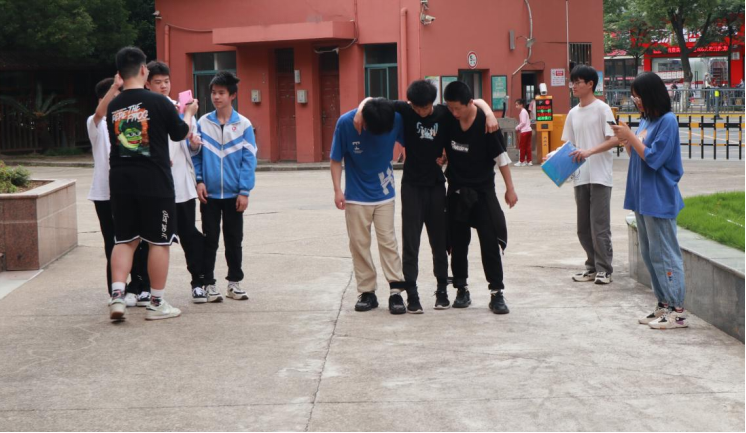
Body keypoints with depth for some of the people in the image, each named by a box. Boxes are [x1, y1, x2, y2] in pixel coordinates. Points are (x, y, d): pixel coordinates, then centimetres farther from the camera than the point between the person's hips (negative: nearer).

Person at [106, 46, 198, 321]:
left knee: (124, 240, 12)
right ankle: (156, 303, 10)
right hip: (154, 181, -4)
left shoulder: (113, 107, 3)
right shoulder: (158, 102, -11)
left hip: (120, 179, 4)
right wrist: (189, 113, 25)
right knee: (159, 242, 5)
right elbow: (180, 133, 3)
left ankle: (117, 295, -1)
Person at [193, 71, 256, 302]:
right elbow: (195, 155, 4)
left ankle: (234, 282, 20)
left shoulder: (243, 125, -3)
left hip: (233, 194, 0)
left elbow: (249, 159, -4)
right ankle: (209, 283, 12)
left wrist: (244, 191, -9)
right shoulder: (203, 123, 1)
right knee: (209, 240, 5)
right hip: (209, 193, 0)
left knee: (234, 239, 9)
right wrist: (199, 181, -8)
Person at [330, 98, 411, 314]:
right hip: (356, 196, 0)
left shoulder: (396, 119, -16)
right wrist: (338, 190, -14)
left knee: (388, 241, -3)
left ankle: (396, 292, -1)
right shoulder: (345, 123, -18)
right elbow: (336, 159, -9)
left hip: (384, 193, 0)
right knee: (359, 244, 4)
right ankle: (367, 292, 13)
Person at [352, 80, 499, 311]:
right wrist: (361, 109, -25)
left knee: (439, 241, 9)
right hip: (412, 186, -1)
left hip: (436, 185, 1)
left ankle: (442, 290, 22)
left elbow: (477, 102, 1)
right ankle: (412, 295, 3)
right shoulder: (405, 111, -8)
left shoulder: (444, 114, -6)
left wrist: (488, 113, -19)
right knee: (410, 244, -2)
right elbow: (372, 100, -4)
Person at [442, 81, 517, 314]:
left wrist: (509, 188, -6)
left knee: (490, 242, -5)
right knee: (458, 242, 8)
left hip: (483, 190, -3)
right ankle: (461, 289, 19)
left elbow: (501, 157, -8)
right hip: (456, 190, 3)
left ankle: (497, 293, -1)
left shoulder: (485, 123, -14)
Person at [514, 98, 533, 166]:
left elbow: (523, 122, -20)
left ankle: (521, 161, 2)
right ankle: (529, 161, 10)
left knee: (522, 147, -2)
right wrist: (519, 128, 12)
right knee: (528, 146, 9)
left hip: (524, 131, -9)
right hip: (528, 130, 9)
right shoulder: (524, 111, 18)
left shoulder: (523, 112, -12)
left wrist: (517, 127, -7)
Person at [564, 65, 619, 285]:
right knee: (583, 227, 8)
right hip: (580, 176, 7)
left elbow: (614, 140, -11)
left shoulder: (602, 109, -5)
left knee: (599, 225, -6)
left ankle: (604, 269, 0)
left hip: (600, 176, -7)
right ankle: (592, 266, 17)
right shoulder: (573, 113, 14)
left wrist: (589, 151, -22)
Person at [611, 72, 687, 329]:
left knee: (664, 254, -6)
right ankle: (664, 305, 20)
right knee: (649, 254, 12)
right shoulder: (645, 120, 12)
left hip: (659, 199, -9)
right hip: (642, 198, 9)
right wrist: (625, 141, 3)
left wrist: (630, 136, -15)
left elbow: (653, 158, -17)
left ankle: (677, 311, -2)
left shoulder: (667, 121, -12)